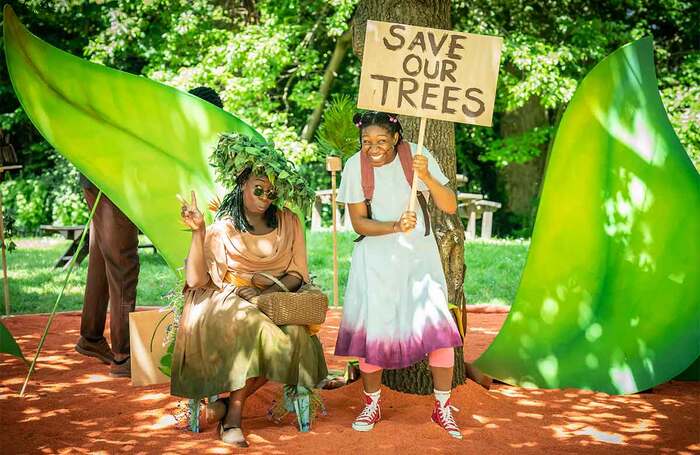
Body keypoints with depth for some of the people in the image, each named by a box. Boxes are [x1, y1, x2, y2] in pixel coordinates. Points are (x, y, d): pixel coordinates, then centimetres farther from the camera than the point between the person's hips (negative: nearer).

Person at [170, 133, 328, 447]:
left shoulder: (287, 223, 9)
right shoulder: (221, 229, 1)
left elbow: (297, 274, 6)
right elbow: (196, 279, -10)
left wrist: (271, 289, -14)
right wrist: (198, 231, -18)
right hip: (227, 303, -2)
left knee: (294, 335, -31)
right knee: (253, 328, -36)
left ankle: (232, 404, -16)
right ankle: (233, 414, -20)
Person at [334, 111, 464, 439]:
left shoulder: (417, 156, -9)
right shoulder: (355, 166, -8)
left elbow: (450, 207, -11)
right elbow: (358, 222, -6)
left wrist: (426, 177, -27)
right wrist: (394, 227, -23)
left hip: (419, 254, 0)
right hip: (376, 258, 0)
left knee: (438, 326, -10)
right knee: (372, 331, -1)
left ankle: (443, 407, 10)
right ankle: (372, 405, 23)